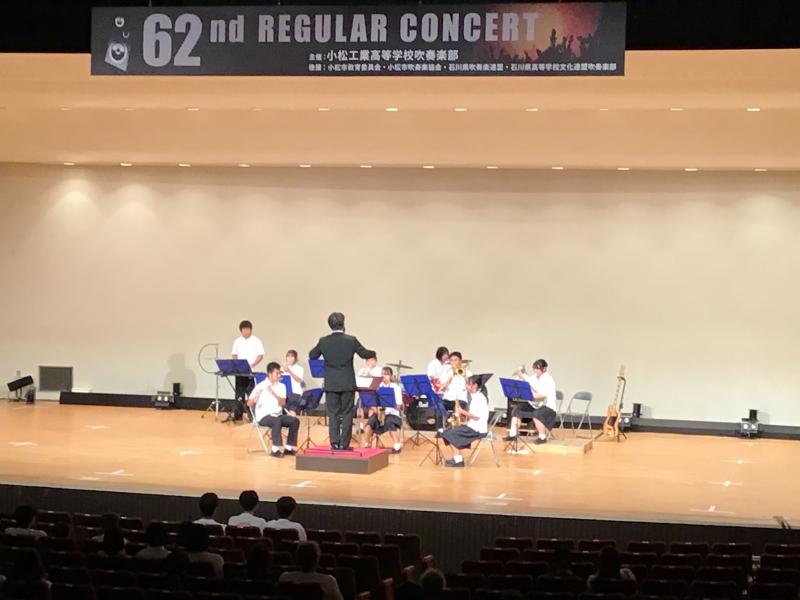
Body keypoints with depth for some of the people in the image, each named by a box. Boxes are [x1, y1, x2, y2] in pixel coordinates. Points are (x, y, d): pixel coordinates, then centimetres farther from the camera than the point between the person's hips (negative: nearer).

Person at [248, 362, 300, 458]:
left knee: (295, 421, -18)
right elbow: (249, 404, -10)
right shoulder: (261, 386, -7)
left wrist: (273, 393, -19)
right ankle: (275, 449, -29)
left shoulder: (281, 386, 7)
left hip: (278, 415, 5)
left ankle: (288, 448, -9)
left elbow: (283, 403, -6)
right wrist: (255, 397, -31)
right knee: (277, 421, -36)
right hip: (263, 416, -5)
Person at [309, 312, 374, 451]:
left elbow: (312, 356, 10)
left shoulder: (323, 341, -4)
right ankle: (344, 444, 3)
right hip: (348, 384, -1)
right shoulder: (351, 340, -8)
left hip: (331, 384, 1)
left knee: (333, 414, 7)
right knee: (347, 414, 5)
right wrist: (373, 352, 26)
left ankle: (335, 443, 3)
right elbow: (365, 354, 4)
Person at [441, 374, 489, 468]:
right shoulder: (474, 397, 16)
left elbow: (477, 416, -22)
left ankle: (458, 460, -14)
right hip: (472, 426, 10)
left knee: (451, 434, -16)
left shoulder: (480, 398, -15)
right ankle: (457, 457, 3)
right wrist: (461, 412, 2)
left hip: (478, 429, -10)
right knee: (448, 431, 6)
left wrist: (462, 411, -13)